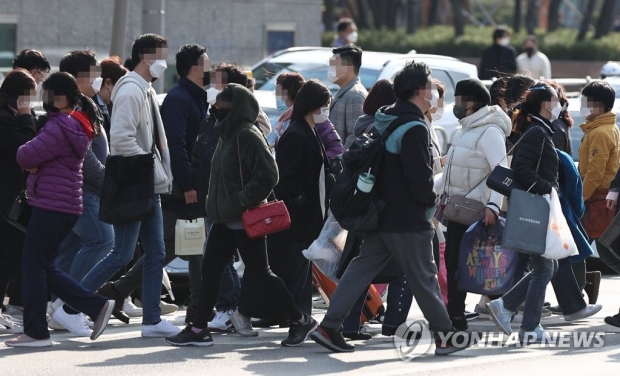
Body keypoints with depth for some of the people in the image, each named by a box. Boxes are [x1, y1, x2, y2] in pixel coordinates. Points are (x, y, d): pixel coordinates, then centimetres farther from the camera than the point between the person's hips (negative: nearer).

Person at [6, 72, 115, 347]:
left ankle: (36, 332, 1)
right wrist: (33, 163, -3)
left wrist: (29, 160, 4)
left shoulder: (59, 127, -16)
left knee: (34, 267, -2)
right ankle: (97, 306, 10)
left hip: (50, 204, -10)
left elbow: (26, 156, -19)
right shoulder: (77, 126, 16)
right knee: (46, 269, 15)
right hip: (67, 207, 10)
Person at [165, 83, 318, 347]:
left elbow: (268, 175, -22)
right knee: (210, 269, 6)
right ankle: (199, 329, 9)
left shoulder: (248, 135, -15)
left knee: (259, 273, -4)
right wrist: (216, 205, 14)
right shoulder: (227, 134, 14)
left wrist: (243, 201, -22)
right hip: (225, 218, 10)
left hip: (244, 219, -9)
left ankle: (300, 321, 6)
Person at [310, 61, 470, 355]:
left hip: (381, 212, 8)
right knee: (423, 276, 0)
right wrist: (430, 201, -3)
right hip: (409, 220, -8)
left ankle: (330, 327, 1)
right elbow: (420, 174, -21)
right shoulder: (414, 128, -18)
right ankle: (444, 337, 8)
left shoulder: (384, 121, 12)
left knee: (361, 268, 8)